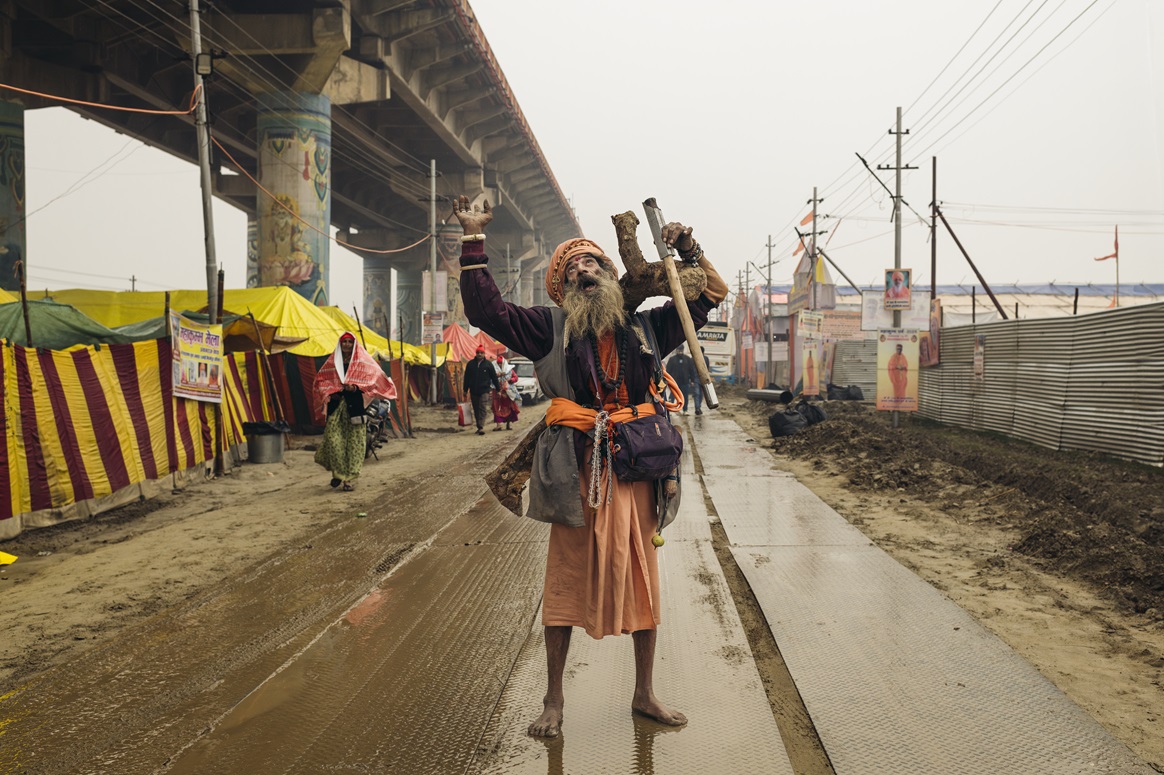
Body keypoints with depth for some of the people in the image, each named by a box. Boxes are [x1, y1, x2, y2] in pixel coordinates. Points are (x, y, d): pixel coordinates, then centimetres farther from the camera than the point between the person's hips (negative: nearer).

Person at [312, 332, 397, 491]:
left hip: (354, 405, -2)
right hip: (335, 404, 2)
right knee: (332, 438, -7)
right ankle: (337, 472, 13)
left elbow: (376, 377, -1)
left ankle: (349, 478, 3)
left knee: (354, 442, -3)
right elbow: (320, 380, 17)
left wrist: (357, 387, -13)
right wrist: (330, 393, -1)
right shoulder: (332, 361, 12)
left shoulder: (362, 360, 6)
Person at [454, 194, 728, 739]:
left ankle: (644, 694, 27)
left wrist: (686, 247, 8)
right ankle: (553, 700, 18)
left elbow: (708, 295, 20)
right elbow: (486, 310, -2)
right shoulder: (551, 327, 5)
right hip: (577, 468, -3)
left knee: (641, 580, 11)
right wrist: (473, 240, -2)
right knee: (566, 580, 3)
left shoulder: (644, 325, 11)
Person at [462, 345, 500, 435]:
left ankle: (481, 427, -20)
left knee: (483, 408, -14)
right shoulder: (470, 364, 7)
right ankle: (479, 427, 19)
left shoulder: (488, 364, 2)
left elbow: (494, 377, 5)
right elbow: (466, 378, 11)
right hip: (473, 391, 3)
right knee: (476, 410, 9)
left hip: (484, 390, -3)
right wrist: (465, 390, 10)